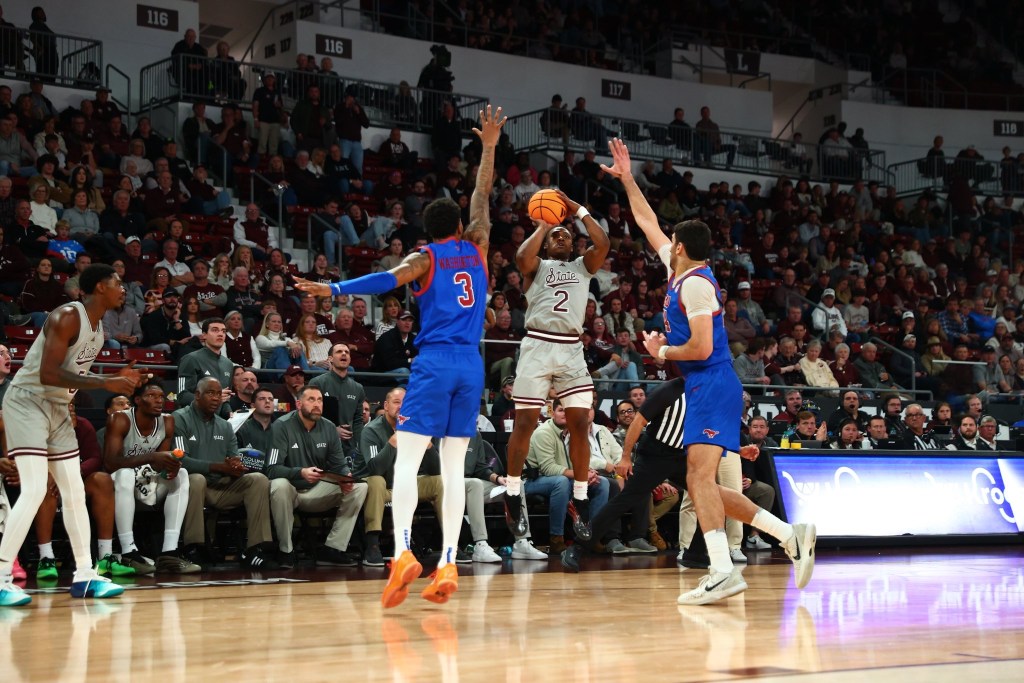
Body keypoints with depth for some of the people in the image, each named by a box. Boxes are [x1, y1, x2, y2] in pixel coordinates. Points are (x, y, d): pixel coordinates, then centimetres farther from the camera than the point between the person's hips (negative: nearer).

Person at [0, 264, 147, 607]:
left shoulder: (99, 327, 9)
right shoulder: (67, 317, -20)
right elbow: (48, 374, -28)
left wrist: (116, 378, 4)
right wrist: (105, 383, -29)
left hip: (58, 408, 10)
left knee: (75, 492, 9)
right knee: (34, 490, -18)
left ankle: (84, 575, 16)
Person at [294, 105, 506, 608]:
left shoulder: (424, 258, 4)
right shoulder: (475, 248, 14)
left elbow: (388, 280, -16)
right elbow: (482, 196, 27)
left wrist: (333, 289, -22)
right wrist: (489, 147, 34)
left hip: (433, 363, -4)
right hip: (471, 367, 4)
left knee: (407, 460, -6)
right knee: (454, 466, 4)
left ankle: (403, 552, -22)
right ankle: (448, 564, -2)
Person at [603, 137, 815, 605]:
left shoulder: (695, 284, -11)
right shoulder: (680, 272, 16)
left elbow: (700, 348, -19)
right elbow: (649, 224, 27)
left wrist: (662, 352, -3)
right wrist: (627, 180, 29)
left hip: (711, 386, -10)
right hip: (704, 389, 10)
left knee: (700, 475, -18)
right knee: (700, 481, 7)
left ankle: (722, 571, -26)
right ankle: (791, 537, 4)